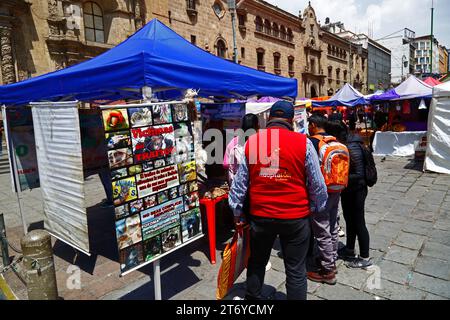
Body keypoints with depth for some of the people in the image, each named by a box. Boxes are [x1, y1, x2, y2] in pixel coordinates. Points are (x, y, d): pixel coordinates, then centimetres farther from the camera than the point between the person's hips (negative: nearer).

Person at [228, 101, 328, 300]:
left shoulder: (251, 142, -4)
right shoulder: (303, 142, -9)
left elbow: (240, 181, 2)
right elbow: (317, 183, -4)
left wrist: (237, 211, 13)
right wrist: (317, 207, 14)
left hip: (260, 215, 2)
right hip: (295, 217, -2)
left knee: (256, 264, 23)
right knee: (296, 271, 13)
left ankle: (252, 297, 42)